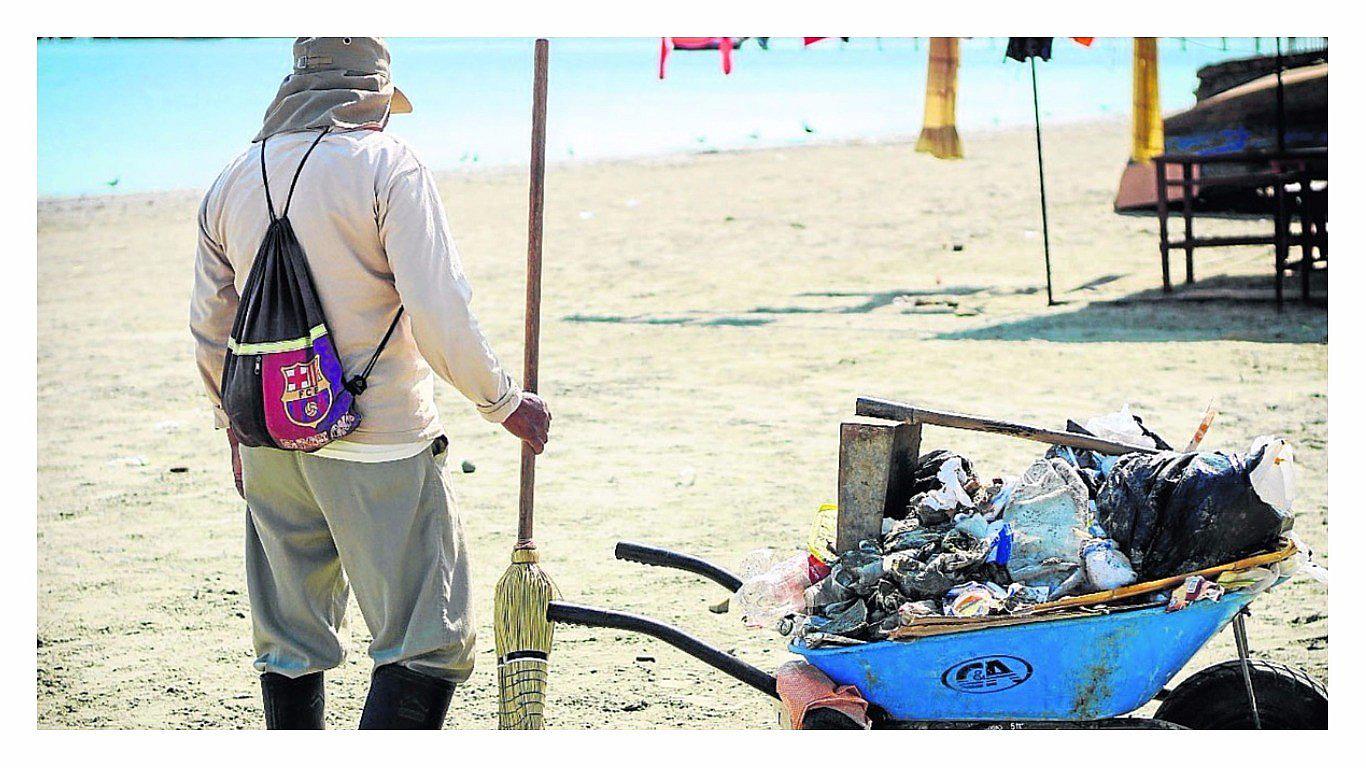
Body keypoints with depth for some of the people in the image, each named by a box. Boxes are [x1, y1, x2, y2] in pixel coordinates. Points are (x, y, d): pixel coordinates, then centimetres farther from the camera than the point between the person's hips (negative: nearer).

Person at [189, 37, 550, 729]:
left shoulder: (231, 183, 9)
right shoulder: (388, 167, -9)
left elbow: (209, 329, 18)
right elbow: (440, 316, -16)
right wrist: (504, 402, -3)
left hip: (270, 448, 6)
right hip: (379, 450, -6)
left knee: (289, 644, 16)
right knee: (428, 644, -2)